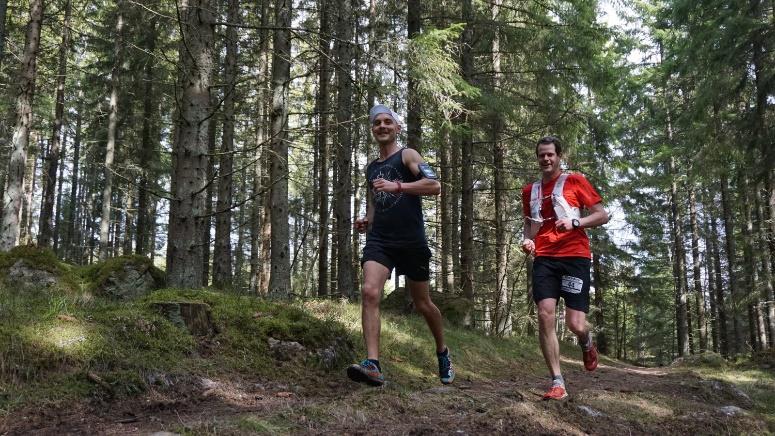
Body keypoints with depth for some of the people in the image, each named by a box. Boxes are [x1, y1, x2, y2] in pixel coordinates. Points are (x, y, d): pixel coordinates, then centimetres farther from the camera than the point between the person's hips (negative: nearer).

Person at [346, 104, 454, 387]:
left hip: (411, 242, -4)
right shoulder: (371, 168, 18)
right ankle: (373, 365, -26)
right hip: (379, 240, 4)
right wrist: (366, 222, 7)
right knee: (369, 293, -21)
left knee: (422, 304, 10)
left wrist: (397, 186, -22)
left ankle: (442, 353, 35)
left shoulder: (407, 156, 0)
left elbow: (435, 185, -15)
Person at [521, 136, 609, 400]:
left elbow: (602, 215, 2)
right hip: (544, 259, 3)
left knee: (575, 324, -8)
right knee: (545, 316, -15)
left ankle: (587, 344, 31)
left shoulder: (574, 181, 4)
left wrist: (575, 222, -14)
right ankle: (557, 383, -9)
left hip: (574, 257, -3)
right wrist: (528, 239, 6)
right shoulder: (529, 191, 16)